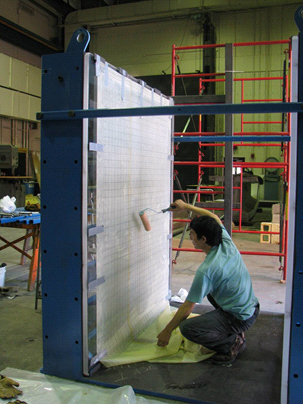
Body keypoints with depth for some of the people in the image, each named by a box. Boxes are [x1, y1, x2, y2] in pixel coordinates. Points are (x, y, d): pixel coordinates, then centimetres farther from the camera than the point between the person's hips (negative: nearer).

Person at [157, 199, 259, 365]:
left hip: (239, 318, -9)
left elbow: (187, 307, -16)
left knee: (187, 328, -18)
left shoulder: (206, 270, -25)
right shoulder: (227, 243, -7)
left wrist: (167, 330, -2)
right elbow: (214, 218, 15)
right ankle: (235, 334, 23)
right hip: (253, 308, 9)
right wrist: (186, 206, 21)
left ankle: (231, 345, -3)